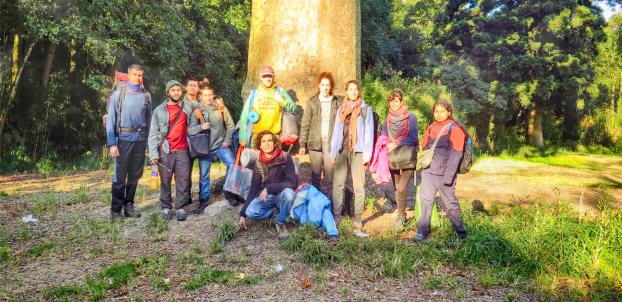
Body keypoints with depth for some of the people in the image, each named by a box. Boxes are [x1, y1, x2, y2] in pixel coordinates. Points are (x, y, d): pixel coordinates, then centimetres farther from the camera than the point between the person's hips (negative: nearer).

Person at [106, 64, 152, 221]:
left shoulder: (146, 95, 8)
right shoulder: (119, 94, 0)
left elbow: (149, 120, 8)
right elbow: (110, 120, -2)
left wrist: (149, 143, 3)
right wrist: (112, 143, -9)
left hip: (140, 139, 3)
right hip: (123, 139, -3)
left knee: (135, 175, 10)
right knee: (120, 176, -2)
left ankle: (129, 206, 22)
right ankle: (116, 210, 8)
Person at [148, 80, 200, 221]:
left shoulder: (188, 106, 6)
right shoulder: (159, 111, 2)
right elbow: (153, 133, 1)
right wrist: (153, 154, -7)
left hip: (182, 150, 1)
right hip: (165, 151, -1)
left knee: (183, 180, -2)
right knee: (165, 180, 2)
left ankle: (180, 208, 6)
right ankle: (166, 208, 14)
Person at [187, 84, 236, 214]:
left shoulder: (220, 108, -3)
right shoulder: (197, 112, -4)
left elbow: (230, 124, 5)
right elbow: (190, 130, -9)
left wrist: (227, 140, -1)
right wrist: (201, 127, -26)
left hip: (221, 146, 0)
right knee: (204, 176, 6)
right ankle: (203, 200, 22)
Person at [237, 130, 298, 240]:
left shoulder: (285, 158, -13)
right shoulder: (259, 163, -1)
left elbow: (292, 182, -21)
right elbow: (253, 189, 2)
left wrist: (269, 188, -26)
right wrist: (242, 214, -2)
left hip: (282, 195, -3)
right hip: (265, 197, 3)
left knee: (288, 193, -38)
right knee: (251, 211, -25)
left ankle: (281, 223, -12)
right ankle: (275, 209, 4)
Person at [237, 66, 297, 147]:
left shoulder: (280, 91, 9)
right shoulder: (254, 93, 8)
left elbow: (293, 108, 6)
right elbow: (244, 116, 5)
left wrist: (282, 101, -12)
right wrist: (242, 139, -1)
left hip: (274, 134, 0)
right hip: (256, 135, 0)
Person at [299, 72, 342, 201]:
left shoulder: (338, 103, 7)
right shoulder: (311, 102, 9)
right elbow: (305, 124, 7)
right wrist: (302, 144, 0)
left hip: (331, 143, -1)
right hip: (315, 142, 1)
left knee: (330, 174, -4)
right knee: (315, 173, 6)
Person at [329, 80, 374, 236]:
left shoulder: (365, 109, 7)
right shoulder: (341, 109, 17)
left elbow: (369, 132, 3)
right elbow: (336, 131, 16)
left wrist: (367, 154, -5)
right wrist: (333, 153, 9)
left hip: (357, 151, -3)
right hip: (342, 150, 3)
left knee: (359, 186, -4)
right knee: (338, 184, 0)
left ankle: (357, 220, 3)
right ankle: (336, 216, 8)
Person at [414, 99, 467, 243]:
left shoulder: (454, 129, -5)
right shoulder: (431, 128, 13)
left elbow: (456, 154, -11)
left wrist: (448, 176, -16)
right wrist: (423, 169, 15)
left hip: (444, 173, -5)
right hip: (429, 171, 5)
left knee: (450, 203, 2)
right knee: (426, 200, 4)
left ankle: (461, 232, 17)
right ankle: (423, 230, 13)